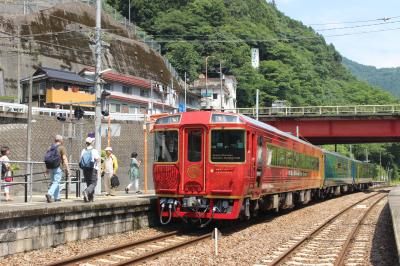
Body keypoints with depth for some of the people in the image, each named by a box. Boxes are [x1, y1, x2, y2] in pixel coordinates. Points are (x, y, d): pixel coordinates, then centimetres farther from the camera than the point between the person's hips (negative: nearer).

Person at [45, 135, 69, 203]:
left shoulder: (50, 147, 12)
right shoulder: (62, 147, -5)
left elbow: (47, 158, 13)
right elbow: (64, 159, -11)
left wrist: (47, 169, 19)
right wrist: (67, 169, -8)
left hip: (50, 168, 6)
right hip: (58, 168, -6)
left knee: (54, 182, 16)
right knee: (56, 182, -7)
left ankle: (57, 197, 19)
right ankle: (49, 194, -26)